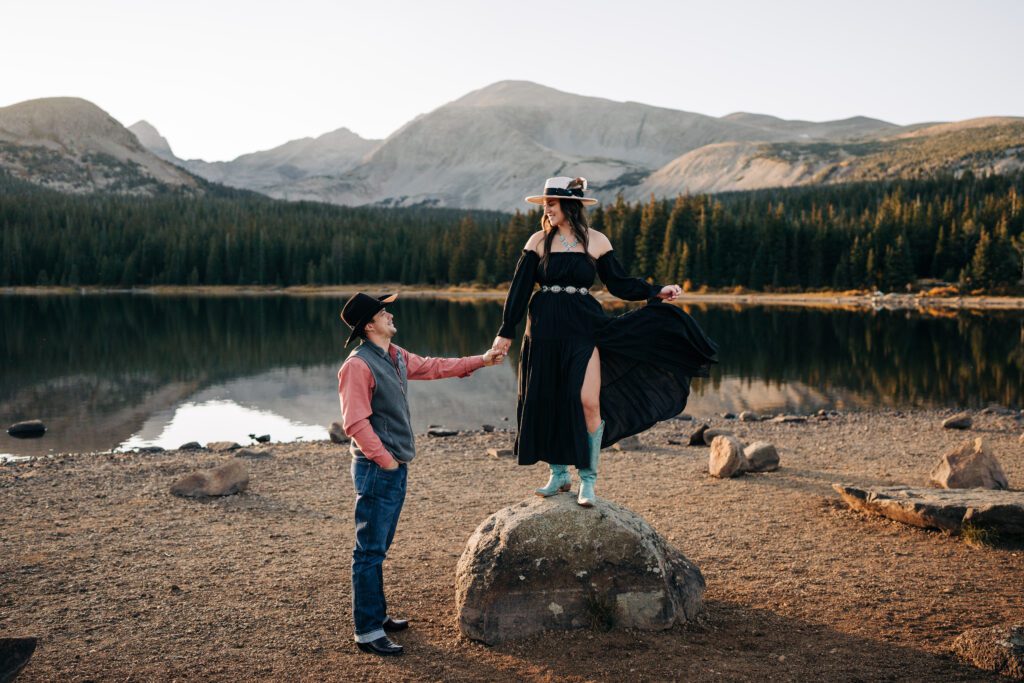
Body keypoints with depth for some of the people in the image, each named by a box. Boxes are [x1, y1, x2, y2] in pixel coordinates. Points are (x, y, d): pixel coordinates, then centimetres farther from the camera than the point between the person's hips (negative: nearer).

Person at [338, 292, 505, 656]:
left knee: (379, 547, 18)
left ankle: (378, 615, 29)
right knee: (370, 551, -3)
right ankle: (367, 631, 2)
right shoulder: (359, 365, -17)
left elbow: (433, 367, 25)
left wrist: (479, 361, 26)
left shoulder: (396, 356, 11)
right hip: (376, 470, -9)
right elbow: (355, 422, -20)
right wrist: (384, 460, -17)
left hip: (396, 468, 9)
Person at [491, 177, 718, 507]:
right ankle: (558, 473, 20)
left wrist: (656, 291, -2)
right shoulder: (539, 240, 4)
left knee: (588, 401, -12)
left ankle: (588, 479, 0)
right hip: (545, 328, 2)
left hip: (583, 327, -1)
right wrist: (506, 331, 5)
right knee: (546, 402, 3)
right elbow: (520, 288, 6)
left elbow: (619, 284, 10)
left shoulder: (596, 241, 3)